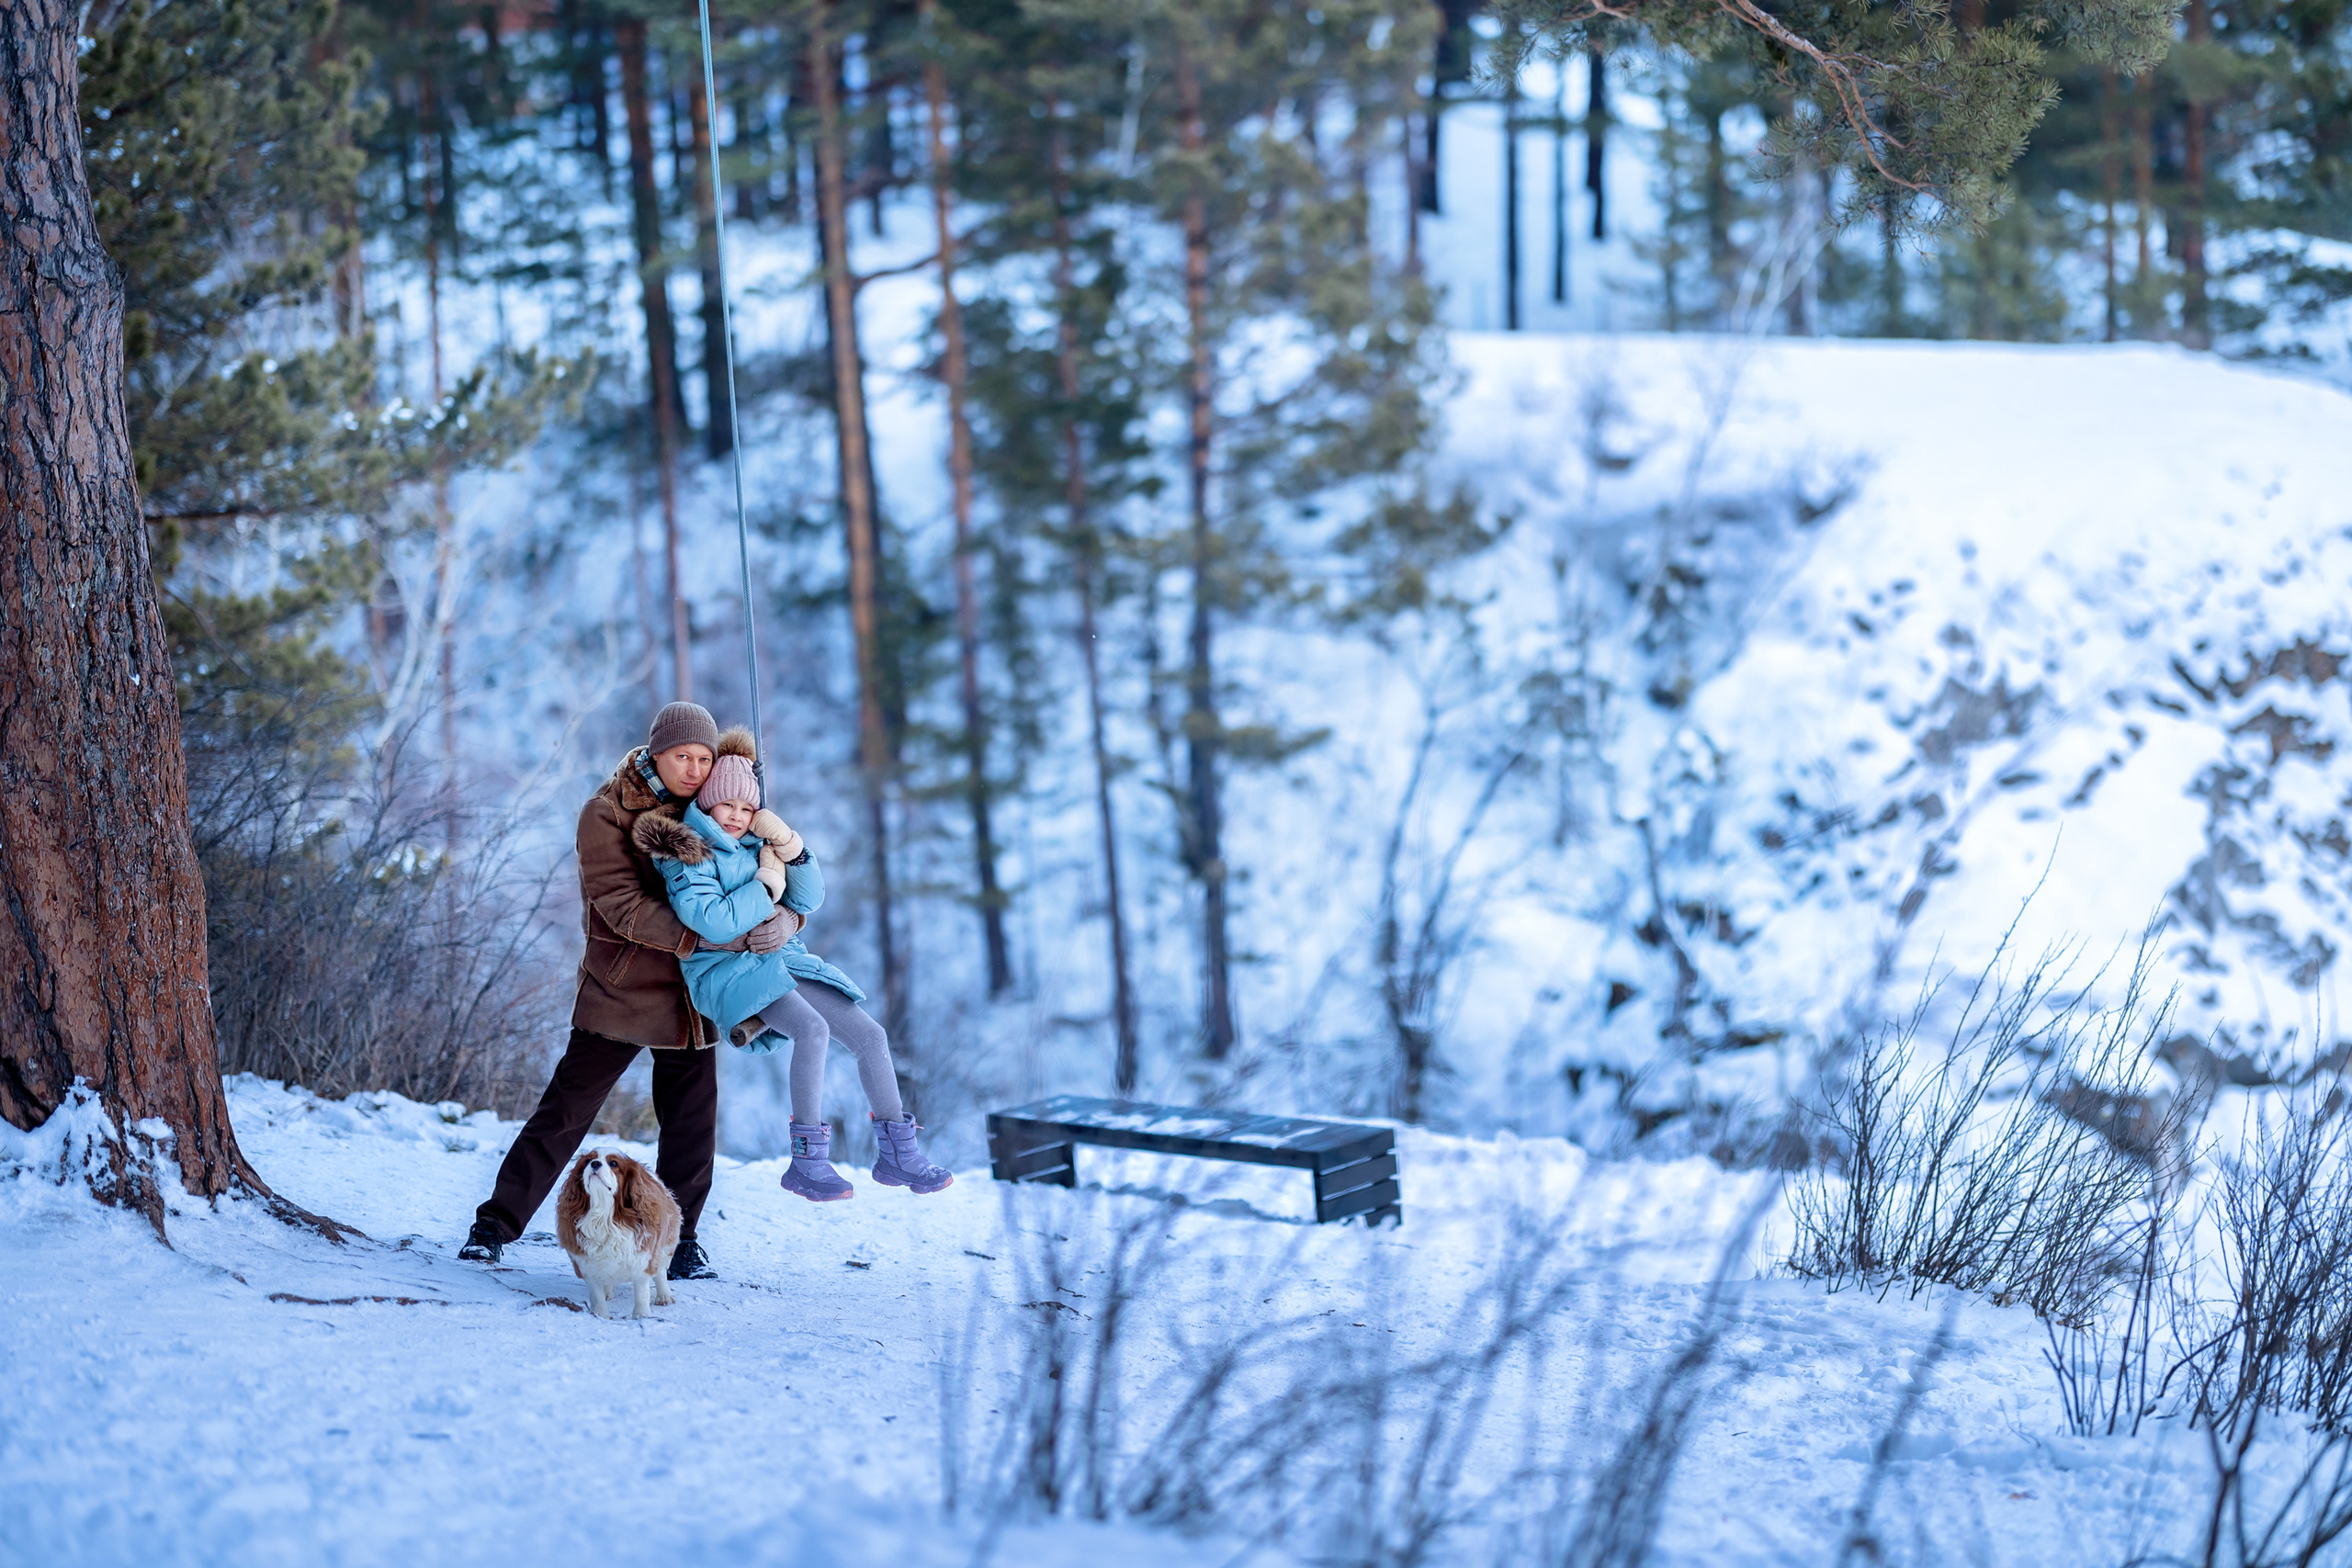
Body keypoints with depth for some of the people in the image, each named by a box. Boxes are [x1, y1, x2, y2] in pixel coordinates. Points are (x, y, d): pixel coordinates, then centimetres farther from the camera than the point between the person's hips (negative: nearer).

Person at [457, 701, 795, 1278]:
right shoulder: (606, 815, -12)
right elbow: (624, 907, -21)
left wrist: (784, 917, -19)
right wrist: (703, 939, -31)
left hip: (691, 994, 4)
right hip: (622, 987, -4)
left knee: (692, 1122, 5)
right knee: (566, 1109, -4)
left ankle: (678, 1241, 18)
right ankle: (495, 1226, 3)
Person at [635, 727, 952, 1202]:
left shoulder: (756, 844, 12)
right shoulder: (688, 853, -9)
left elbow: (809, 899, 10)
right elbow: (715, 923, -23)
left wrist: (788, 845, -5)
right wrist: (768, 884, -12)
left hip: (780, 961, 8)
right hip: (725, 968, -8)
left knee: (870, 1035, 0)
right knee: (812, 1028, -33)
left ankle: (897, 1153, 11)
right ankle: (807, 1161, -27)